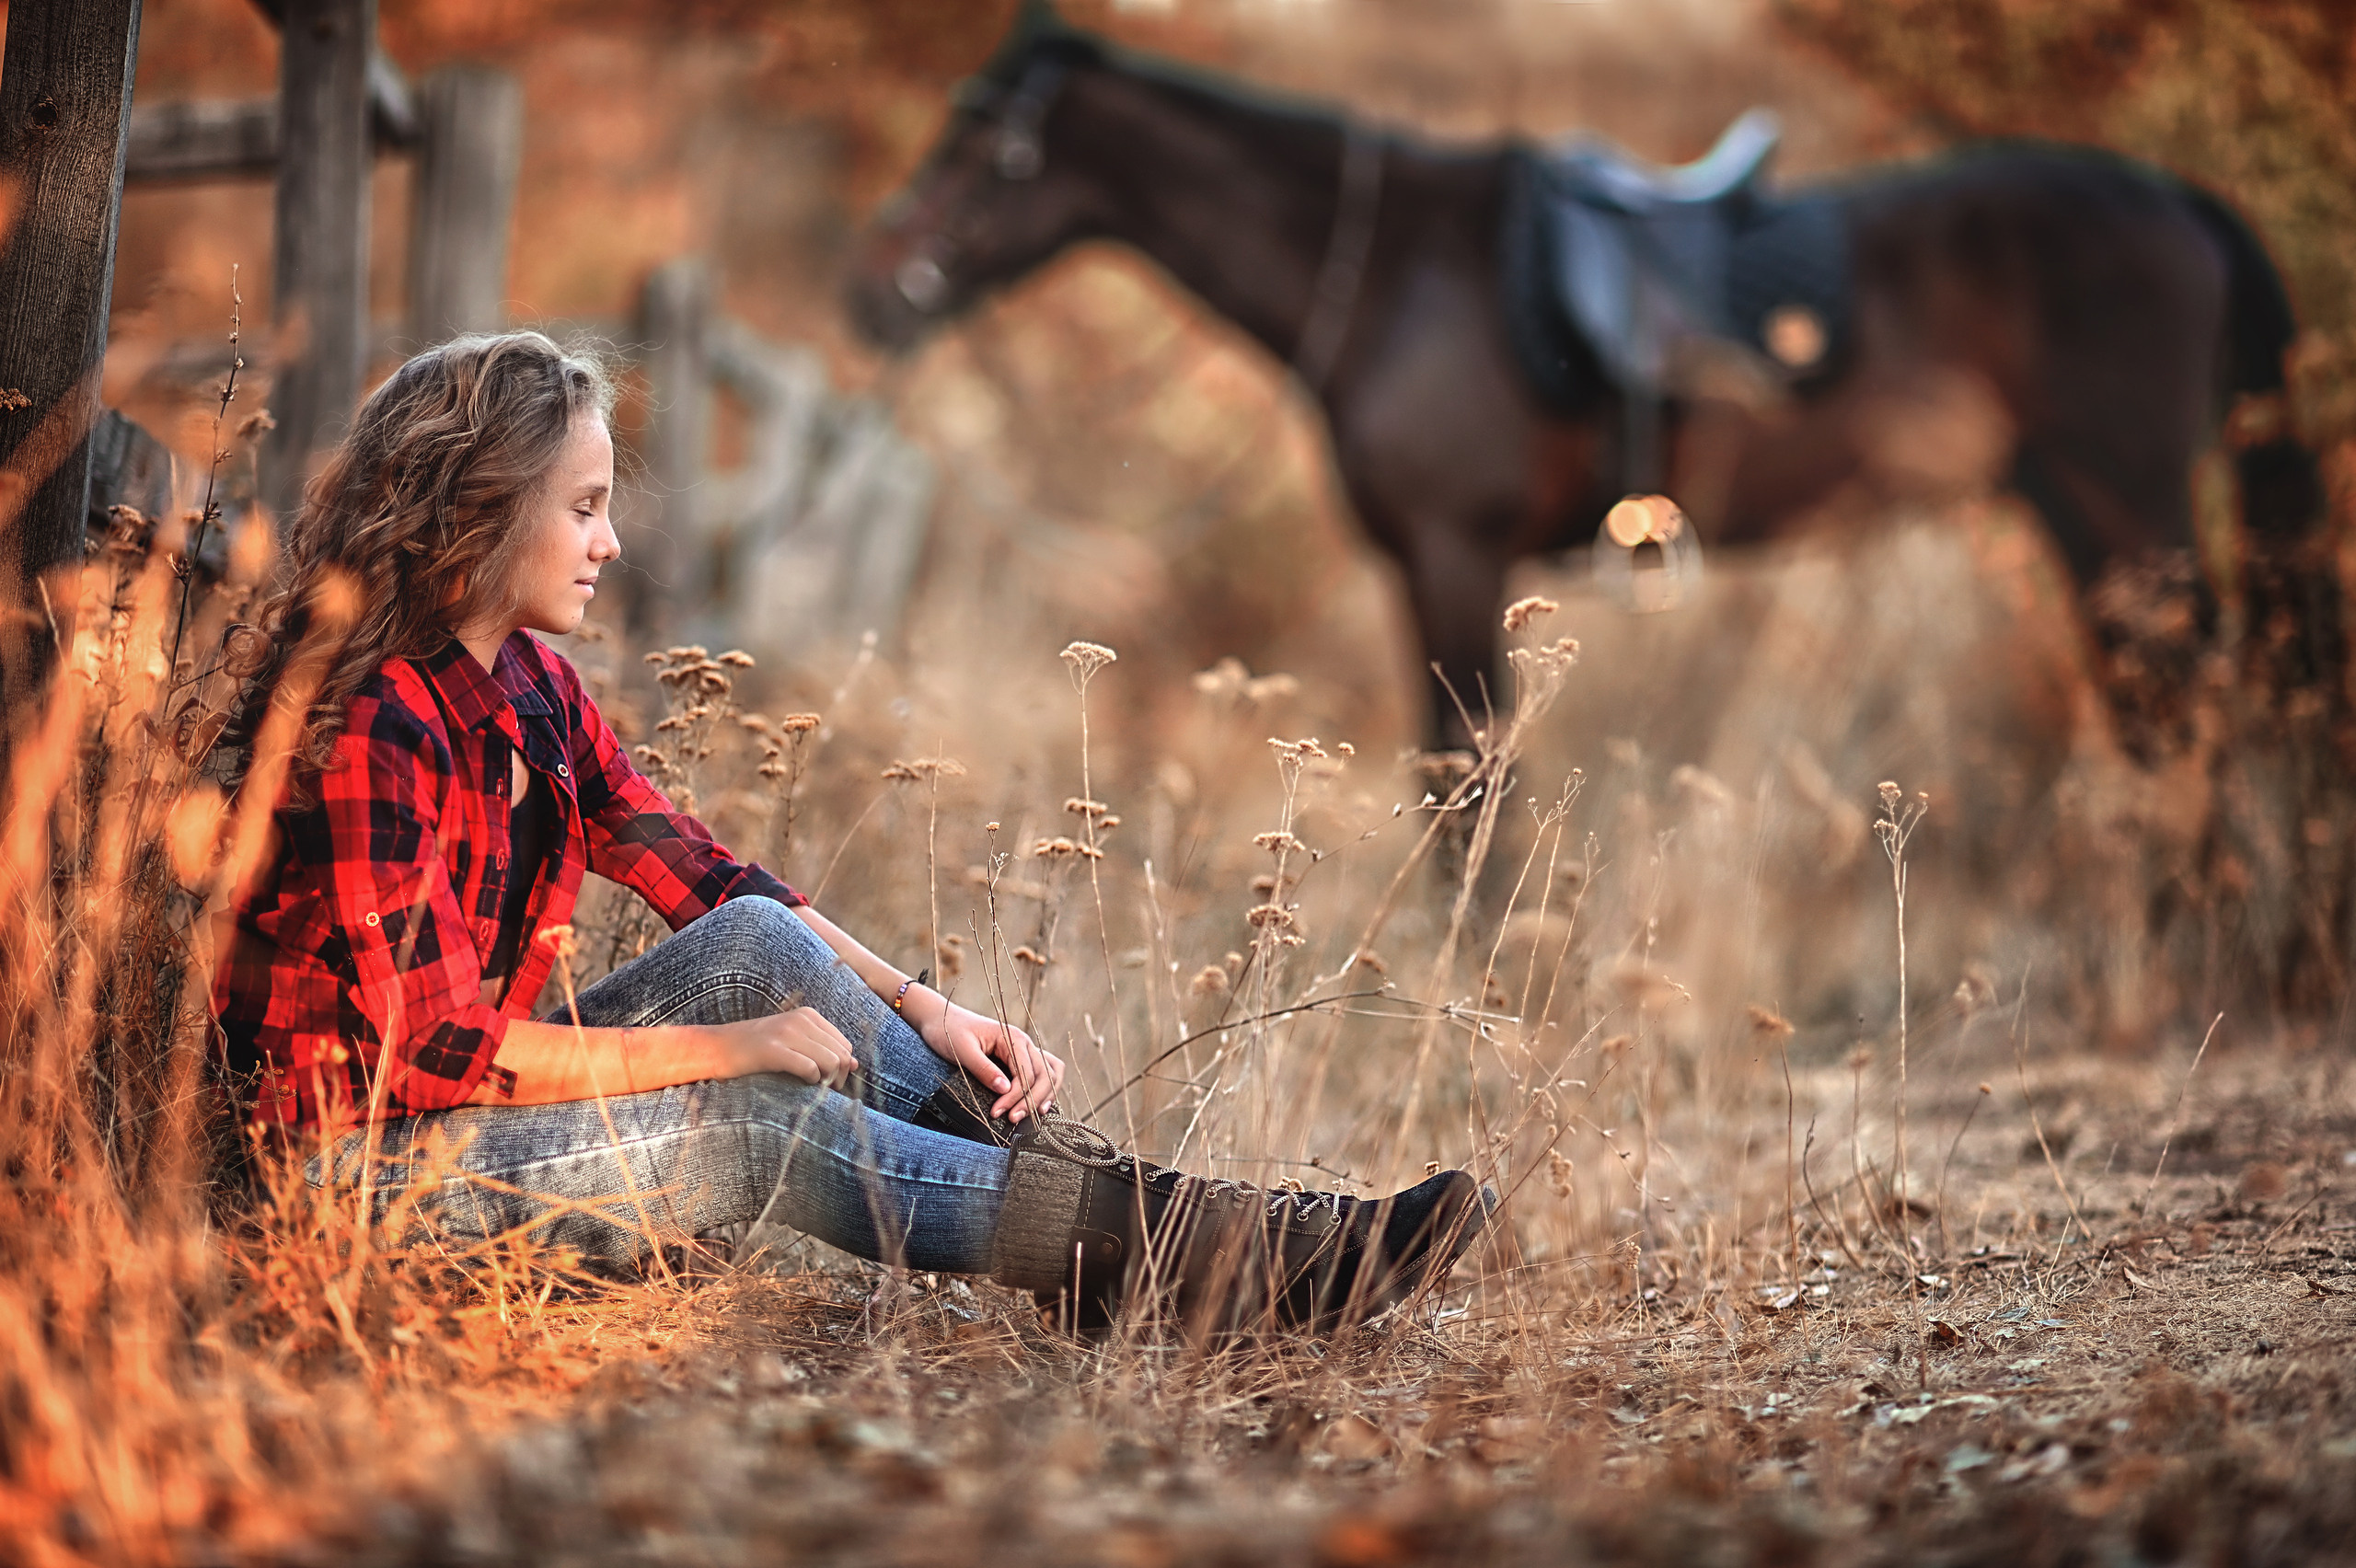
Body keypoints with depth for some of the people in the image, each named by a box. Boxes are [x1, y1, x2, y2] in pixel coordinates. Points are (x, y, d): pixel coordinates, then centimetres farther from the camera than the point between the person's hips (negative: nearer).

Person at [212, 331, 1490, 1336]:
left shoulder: (530, 688, 6)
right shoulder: (368, 722, -22)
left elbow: (711, 881, 9)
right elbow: (436, 1044, -25)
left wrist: (920, 1010, -5)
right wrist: (726, 1047, -20)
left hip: (480, 1088, 9)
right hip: (370, 1161, -9)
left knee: (757, 945, -9)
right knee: (760, 1129, -23)